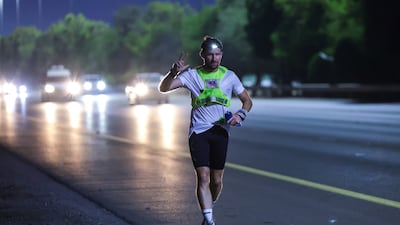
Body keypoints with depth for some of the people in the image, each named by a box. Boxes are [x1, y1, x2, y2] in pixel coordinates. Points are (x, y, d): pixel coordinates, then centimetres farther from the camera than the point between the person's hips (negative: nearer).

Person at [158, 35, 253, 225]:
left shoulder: (229, 76, 7)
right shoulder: (192, 75, 3)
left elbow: (247, 101, 15)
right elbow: (163, 88, -5)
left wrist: (240, 114, -6)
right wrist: (174, 72, -23)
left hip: (220, 131, 2)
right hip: (198, 131, -2)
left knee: (216, 180, 5)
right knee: (203, 177, -13)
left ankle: (209, 209, 31)